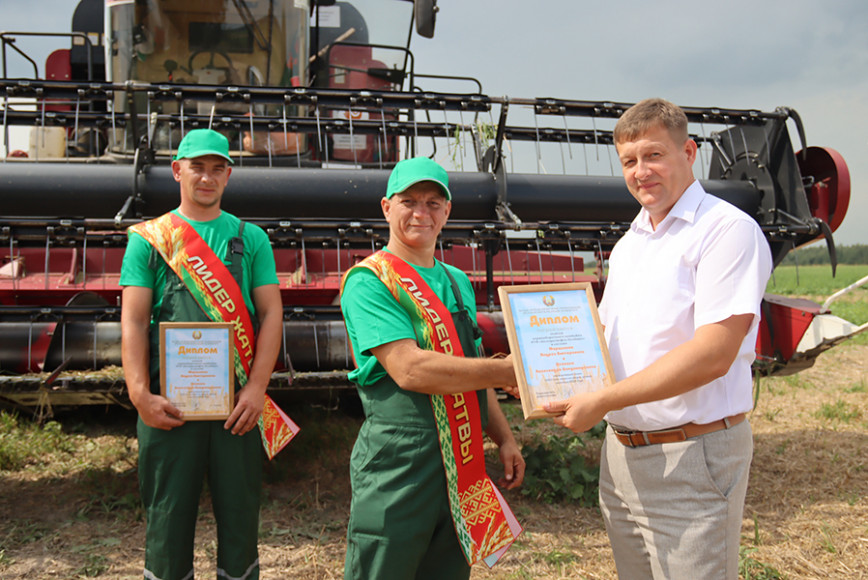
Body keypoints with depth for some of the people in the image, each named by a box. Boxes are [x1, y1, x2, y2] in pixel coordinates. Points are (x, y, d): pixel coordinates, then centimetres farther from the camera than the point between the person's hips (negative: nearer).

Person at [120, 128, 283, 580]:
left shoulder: (250, 238, 10)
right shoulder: (148, 238, 8)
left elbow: (271, 314, 3)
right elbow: (133, 321, 1)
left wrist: (256, 387, -8)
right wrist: (140, 393, -11)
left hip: (236, 400, 1)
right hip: (169, 401, 0)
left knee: (240, 513, 7)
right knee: (169, 514, 7)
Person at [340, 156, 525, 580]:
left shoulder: (458, 283, 14)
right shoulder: (369, 282, -10)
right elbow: (410, 369, -22)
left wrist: (504, 438, 13)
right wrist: (506, 372, -19)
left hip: (462, 464, 7)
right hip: (398, 465, -7)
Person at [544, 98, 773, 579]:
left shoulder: (728, 229, -12)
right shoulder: (627, 245, 14)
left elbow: (712, 355, -21)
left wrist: (602, 401, -21)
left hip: (692, 456, -7)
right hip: (621, 453, 8)